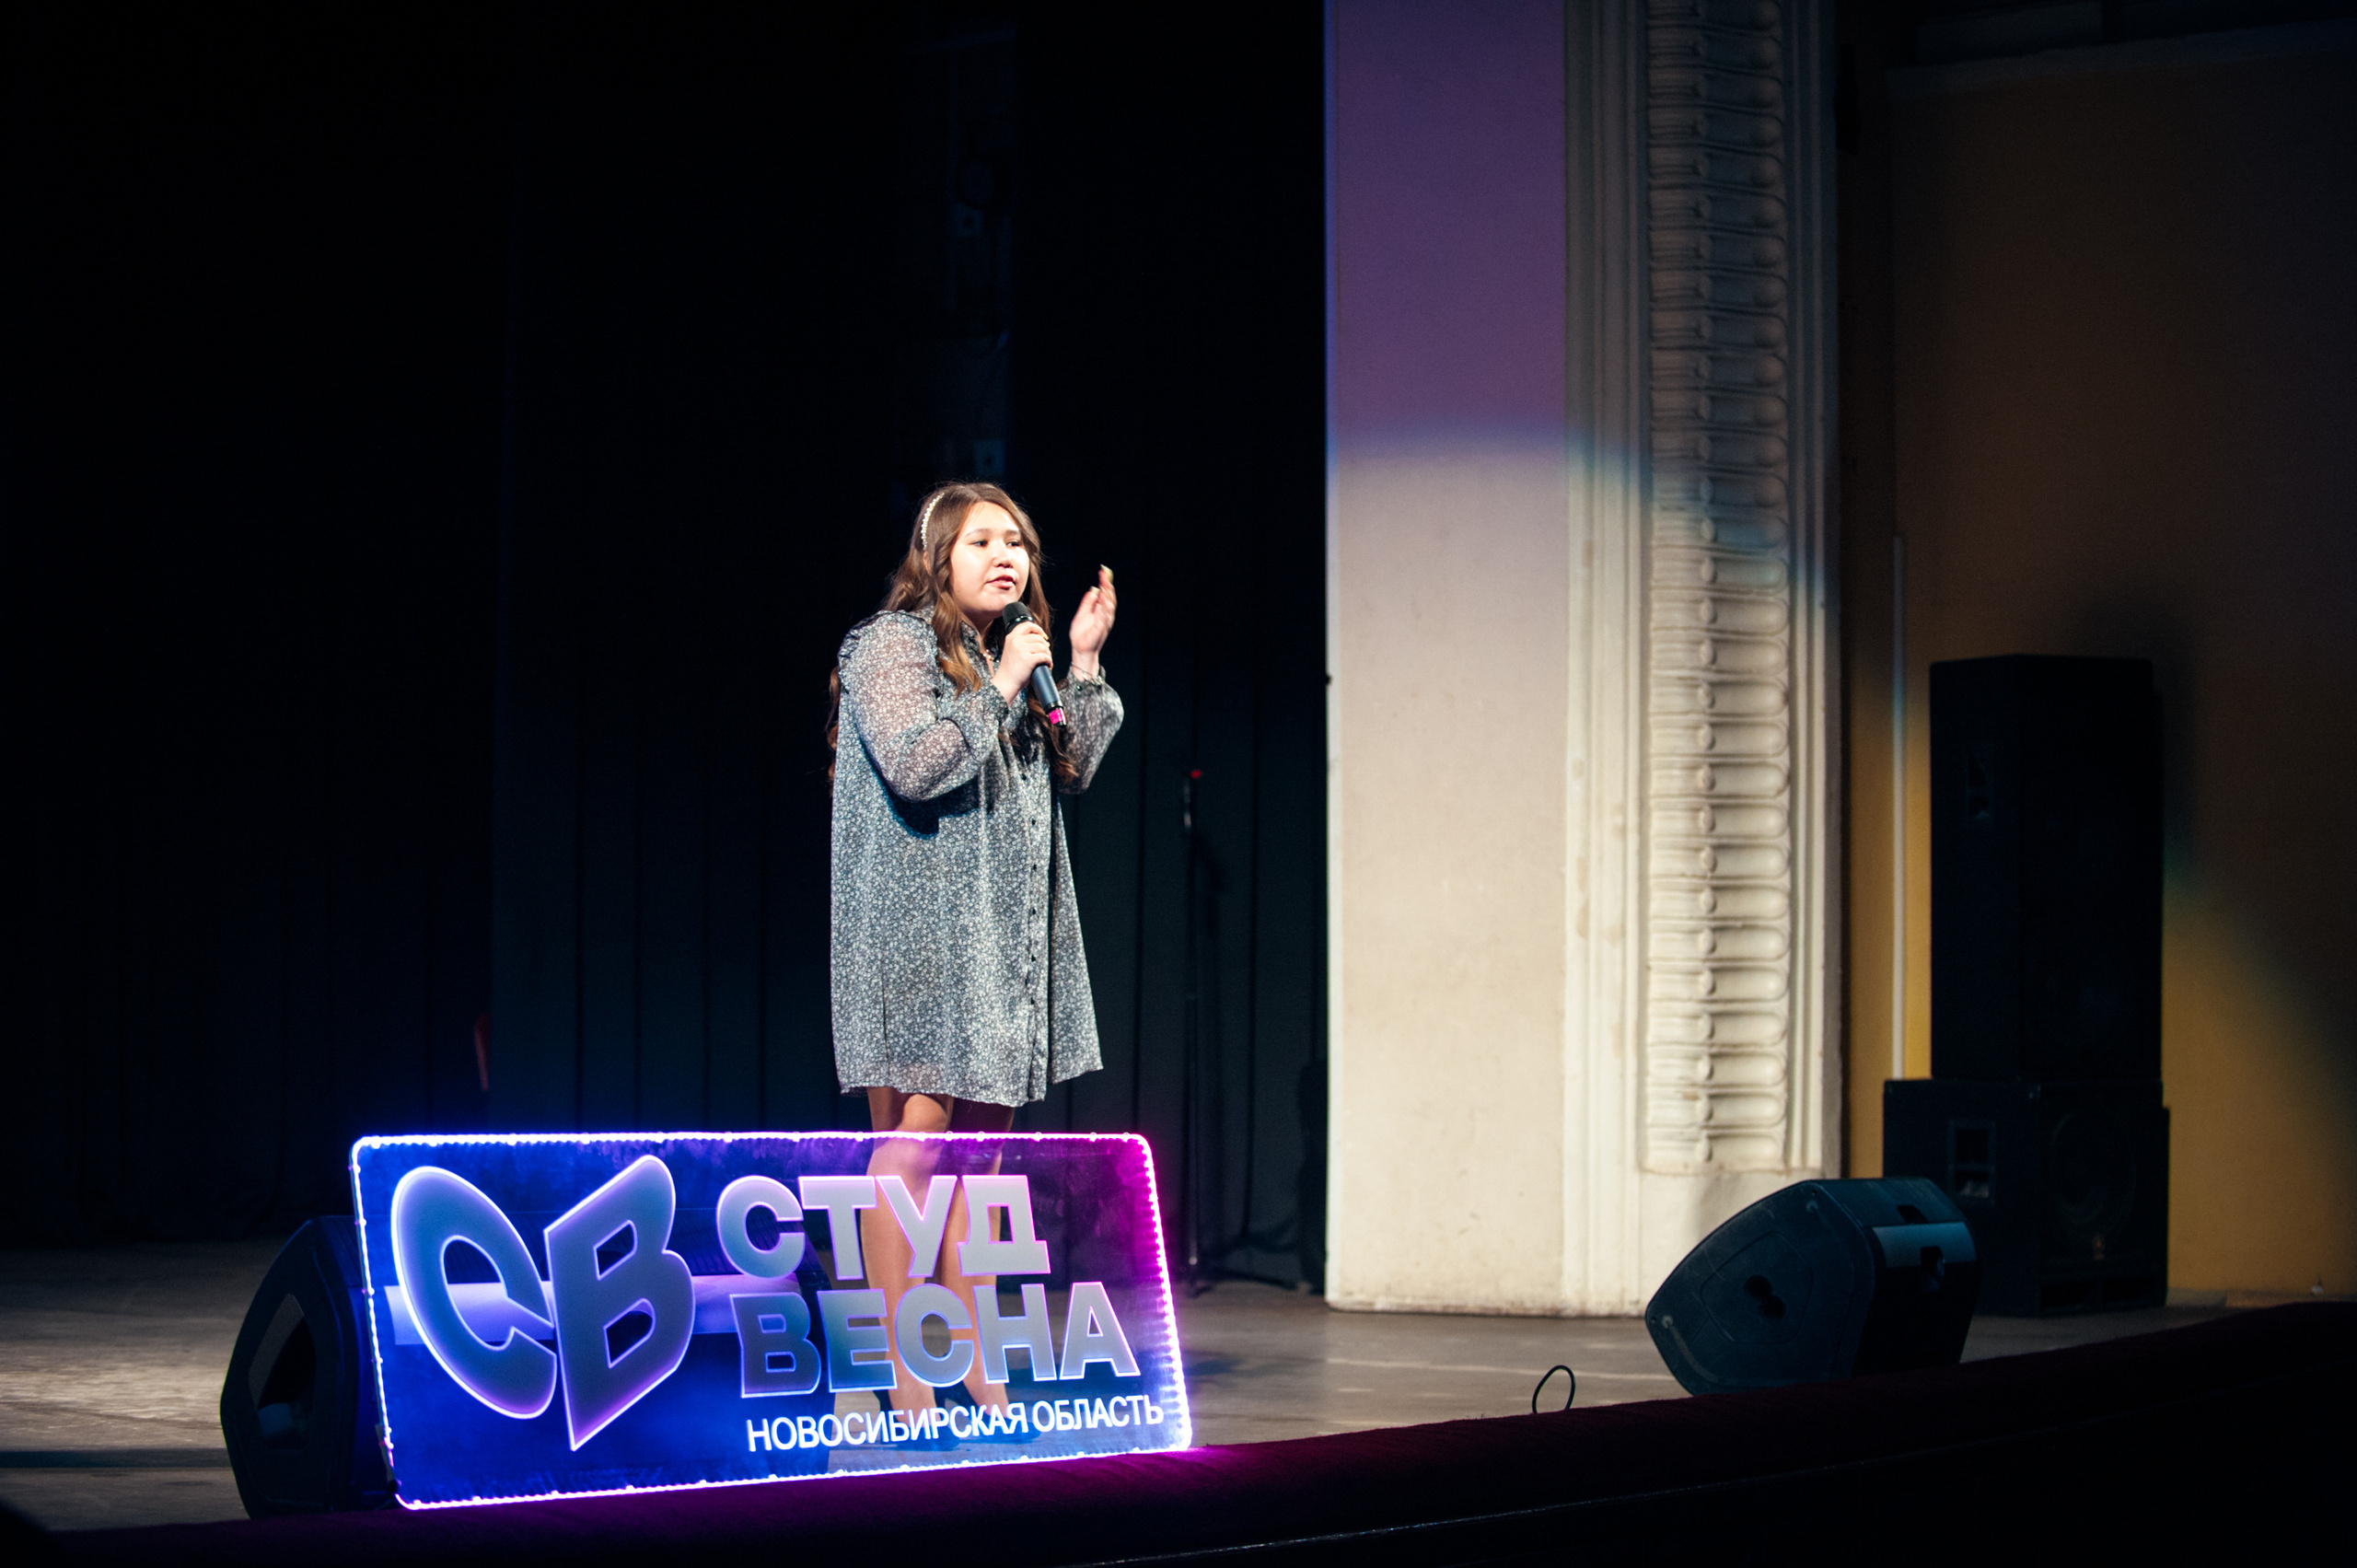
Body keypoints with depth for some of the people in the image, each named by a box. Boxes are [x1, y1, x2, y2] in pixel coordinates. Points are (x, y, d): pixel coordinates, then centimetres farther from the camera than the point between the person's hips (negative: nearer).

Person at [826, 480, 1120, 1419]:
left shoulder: (1004, 654, 20)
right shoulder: (892, 645, -5)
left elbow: (1073, 772, 21)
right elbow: (916, 767, -18)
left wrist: (1084, 663, 12)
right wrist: (1003, 687, -13)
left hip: (1001, 940, 8)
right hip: (918, 934, -8)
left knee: (978, 1144, 8)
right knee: (913, 1138, -11)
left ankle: (974, 1371, 11)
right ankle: (903, 1383, -12)